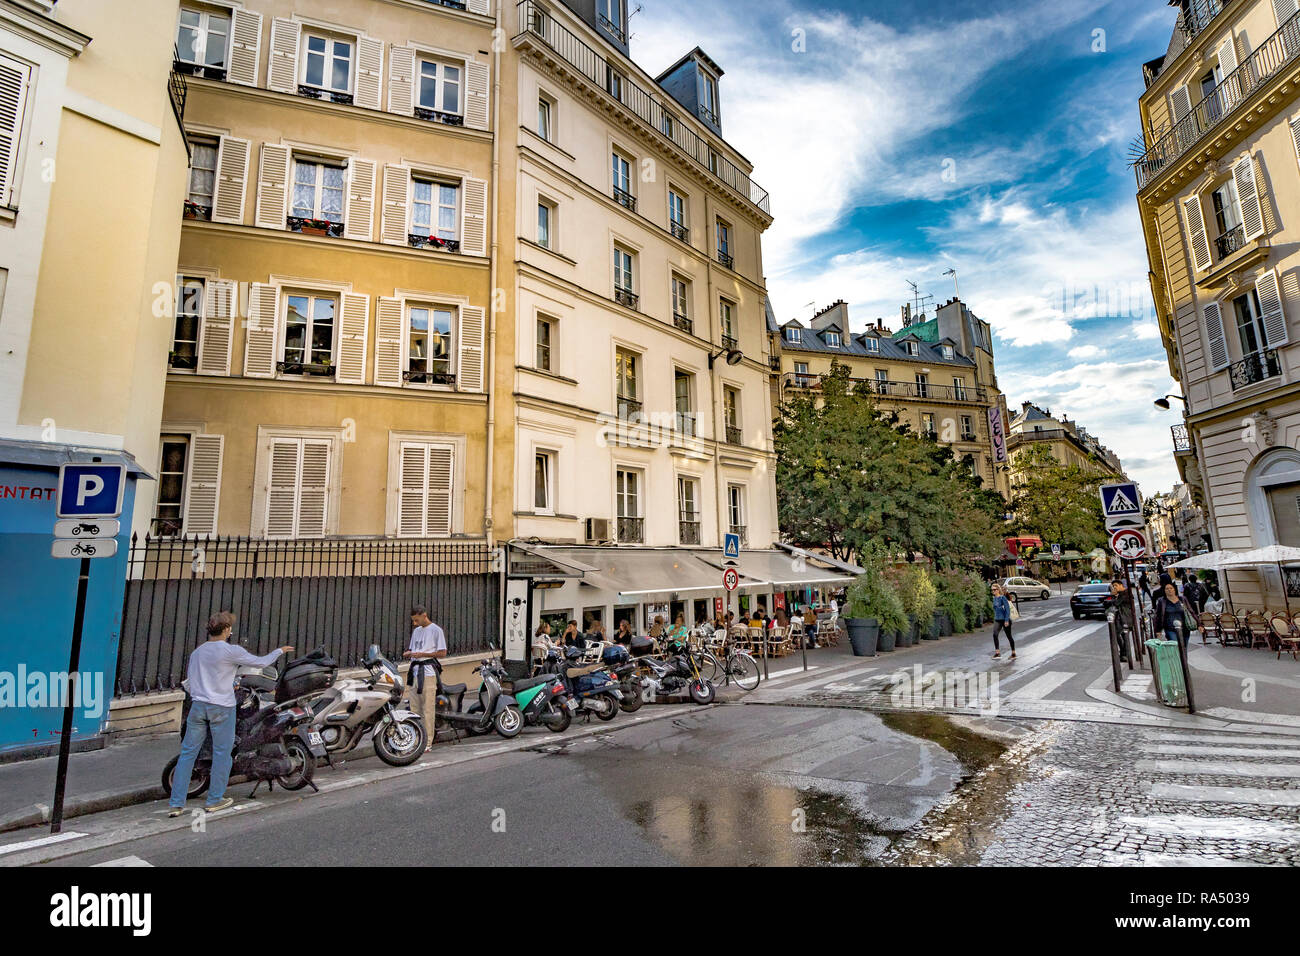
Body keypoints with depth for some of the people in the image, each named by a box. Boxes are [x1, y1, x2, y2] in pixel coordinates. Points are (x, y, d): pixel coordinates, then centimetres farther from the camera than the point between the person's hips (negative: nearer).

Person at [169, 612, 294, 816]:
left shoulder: (197, 651, 8)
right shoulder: (231, 651, -11)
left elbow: (189, 678, 16)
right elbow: (260, 662, -4)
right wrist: (280, 650, 12)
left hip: (197, 705, 6)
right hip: (222, 708, -6)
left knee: (187, 753, 10)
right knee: (222, 753, 7)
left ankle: (176, 803, 11)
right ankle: (215, 800, 15)